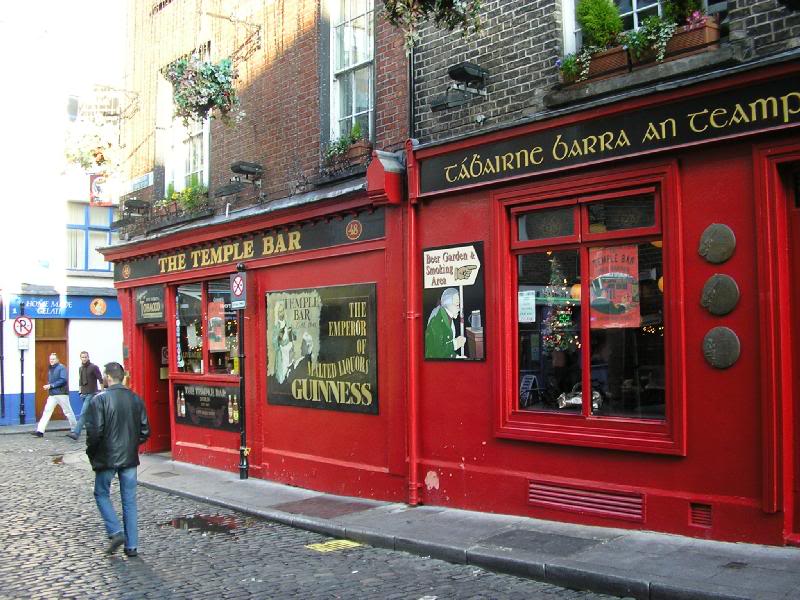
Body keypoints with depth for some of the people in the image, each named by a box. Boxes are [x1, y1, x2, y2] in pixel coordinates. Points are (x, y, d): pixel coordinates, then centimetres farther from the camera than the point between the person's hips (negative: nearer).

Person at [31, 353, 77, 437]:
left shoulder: (61, 368, -8)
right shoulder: (50, 369, 14)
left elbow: (63, 380, -18)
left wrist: (51, 385, -19)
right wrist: (48, 386, 1)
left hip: (62, 394, -6)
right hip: (52, 394, 7)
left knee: (68, 411, 3)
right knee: (47, 411, -4)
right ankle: (40, 430, -7)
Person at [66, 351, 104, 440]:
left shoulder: (94, 367, -6)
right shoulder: (81, 368, 15)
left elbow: (101, 380, -8)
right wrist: (81, 391, 17)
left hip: (91, 394, -7)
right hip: (84, 394, 7)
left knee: (83, 413, -14)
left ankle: (76, 433, -20)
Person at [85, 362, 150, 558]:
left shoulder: (100, 399, -12)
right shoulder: (136, 399, 3)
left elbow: (95, 431, -16)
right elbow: (145, 431, 4)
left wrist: (91, 451, 1)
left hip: (107, 458, -4)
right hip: (130, 458, 4)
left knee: (101, 494, 17)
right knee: (129, 501, 10)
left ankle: (115, 532, 2)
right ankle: (131, 545, 12)